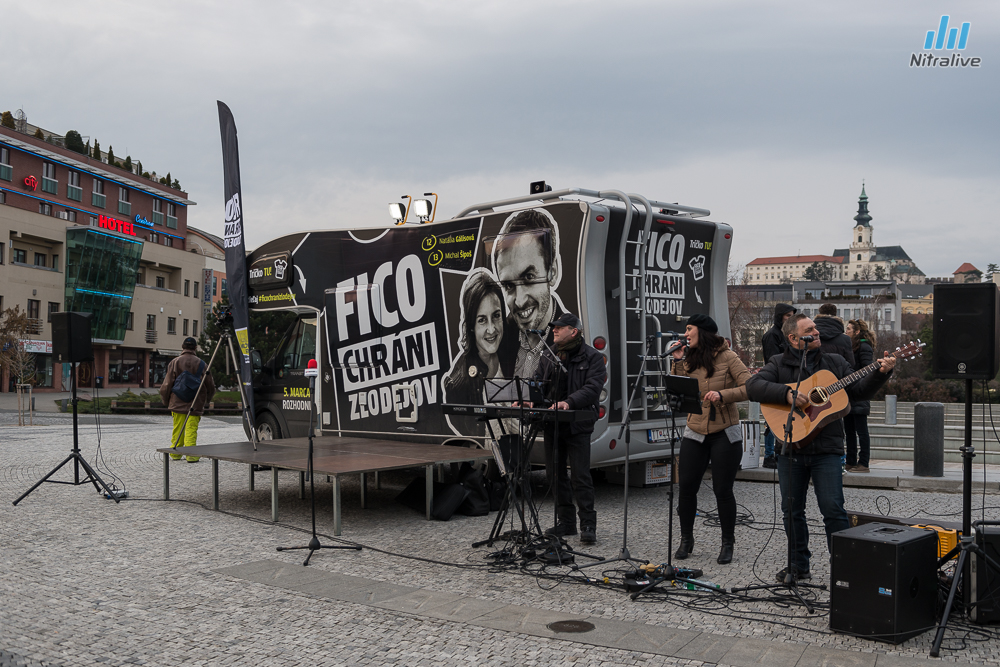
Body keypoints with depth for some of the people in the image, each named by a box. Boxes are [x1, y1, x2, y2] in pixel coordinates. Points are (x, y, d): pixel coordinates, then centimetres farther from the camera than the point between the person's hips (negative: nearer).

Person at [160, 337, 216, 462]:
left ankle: (175, 453, 18)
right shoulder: (201, 363, 0)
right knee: (191, 428, -2)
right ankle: (191, 455, -10)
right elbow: (210, 386, 7)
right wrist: (206, 400, 24)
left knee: (177, 429, 11)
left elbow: (167, 385, -1)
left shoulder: (174, 362, -1)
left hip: (178, 403, 1)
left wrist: (165, 400, 14)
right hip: (195, 404, -1)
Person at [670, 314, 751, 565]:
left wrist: (722, 395, -25)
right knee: (686, 488, 2)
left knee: (723, 490, 0)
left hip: (725, 434, -4)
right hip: (695, 433, 5)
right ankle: (686, 540, 19)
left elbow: (750, 388, -13)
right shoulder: (690, 359, 7)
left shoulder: (727, 357, -8)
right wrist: (678, 362, -4)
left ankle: (728, 544, 17)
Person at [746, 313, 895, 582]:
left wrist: (881, 373, -8)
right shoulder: (779, 364, 6)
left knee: (833, 508, -6)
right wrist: (787, 394, -21)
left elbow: (859, 391, 8)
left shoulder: (835, 362, 12)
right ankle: (799, 565, 24)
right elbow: (753, 386, -10)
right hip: (790, 450, 1)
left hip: (826, 449, 0)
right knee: (792, 510, 9)